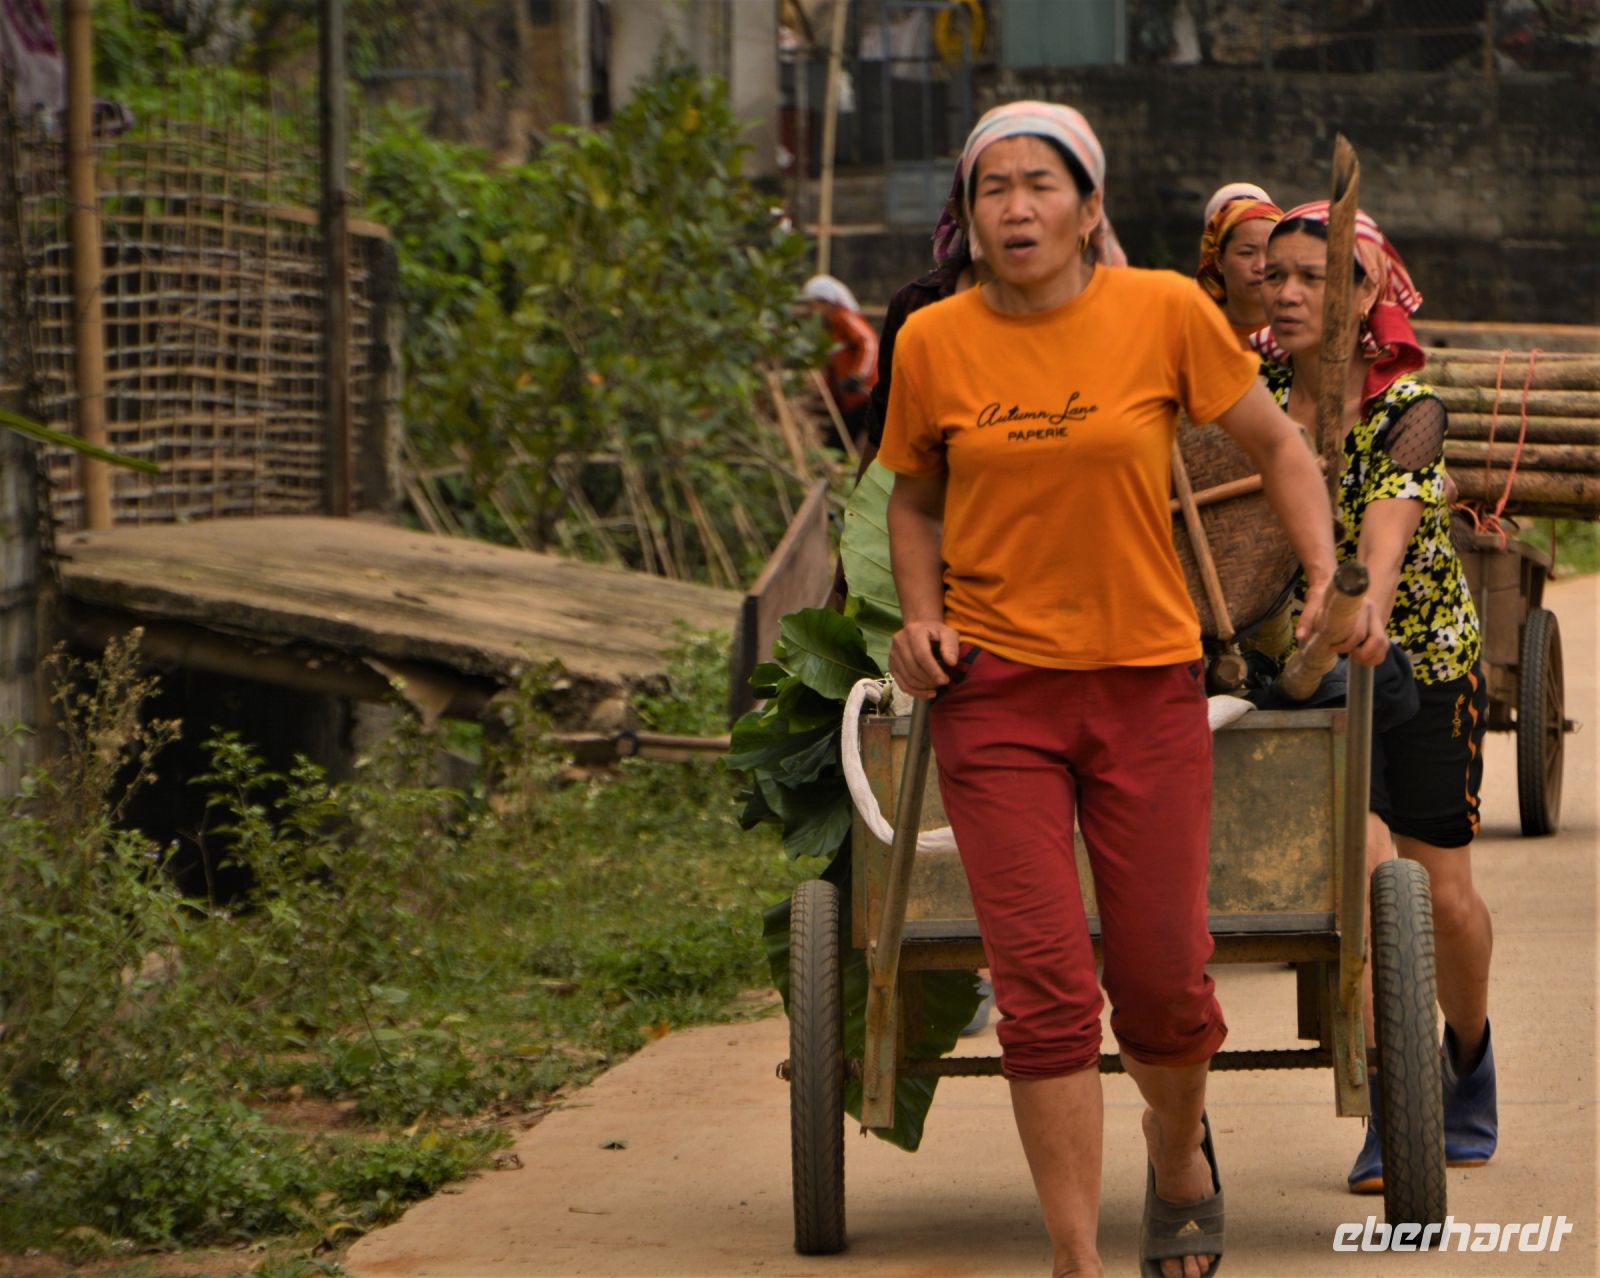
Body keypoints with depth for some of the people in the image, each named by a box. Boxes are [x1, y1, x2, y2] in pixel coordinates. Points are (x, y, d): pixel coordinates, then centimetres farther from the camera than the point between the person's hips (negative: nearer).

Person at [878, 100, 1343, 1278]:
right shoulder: (934, 343, 0)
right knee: (1044, 985, -8)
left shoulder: (1165, 312, -4)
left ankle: (1180, 1149, 38)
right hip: (995, 693, 0)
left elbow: (1276, 442, 8)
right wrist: (920, 615, -1)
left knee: (1162, 981, 4)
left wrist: (1330, 579, -2)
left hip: (1147, 681, 0)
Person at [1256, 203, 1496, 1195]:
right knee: (1364, 863, -18)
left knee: (1442, 889, 4)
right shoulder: (1256, 391, -9)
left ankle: (1469, 1053, 36)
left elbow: (1392, 507, -38)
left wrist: (1373, 593, -57)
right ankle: (1392, 1111, -11)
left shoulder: (1409, 408, -19)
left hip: (1428, 658, -1)